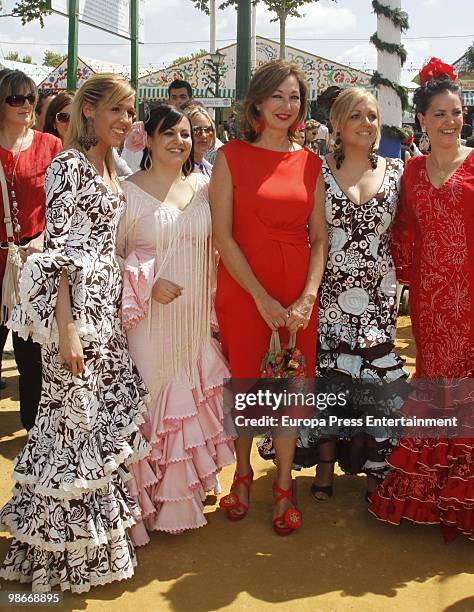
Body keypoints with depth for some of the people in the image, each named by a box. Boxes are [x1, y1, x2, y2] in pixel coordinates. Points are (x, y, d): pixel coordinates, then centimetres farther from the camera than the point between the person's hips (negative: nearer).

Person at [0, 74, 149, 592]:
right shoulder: (69, 165, -11)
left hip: (107, 305, 9)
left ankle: (97, 530, 31)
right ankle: (69, 548, 17)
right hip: (77, 308, -9)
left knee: (105, 416, 14)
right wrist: (65, 328, -22)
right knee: (75, 421, 0)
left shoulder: (108, 168, 15)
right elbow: (59, 248, -17)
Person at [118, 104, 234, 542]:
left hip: (196, 320, 4)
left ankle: (185, 491, 30)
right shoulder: (129, 191, -5)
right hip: (149, 321, -4)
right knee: (149, 403, 1)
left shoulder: (203, 186, 8)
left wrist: (217, 307, 10)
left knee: (191, 400, 11)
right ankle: (147, 502, 18)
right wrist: (146, 284, -18)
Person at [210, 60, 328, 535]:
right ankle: (242, 472, 31)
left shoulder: (310, 163, 7)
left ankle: (283, 485, 25)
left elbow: (319, 237, 5)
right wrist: (263, 299, -13)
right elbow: (223, 235, -8)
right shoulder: (231, 157, -2)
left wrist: (307, 297, -9)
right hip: (242, 289, -2)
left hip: (298, 294, 2)